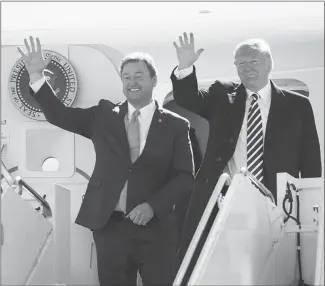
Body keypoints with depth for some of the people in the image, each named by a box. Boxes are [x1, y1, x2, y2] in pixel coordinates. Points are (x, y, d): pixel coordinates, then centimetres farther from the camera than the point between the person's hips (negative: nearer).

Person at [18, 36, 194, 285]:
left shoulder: (176, 125, 1)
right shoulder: (104, 116, 8)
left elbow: (185, 177, -2)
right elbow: (60, 115, 8)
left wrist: (153, 206, -15)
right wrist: (36, 75, -2)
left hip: (155, 229, -2)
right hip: (109, 226, 2)